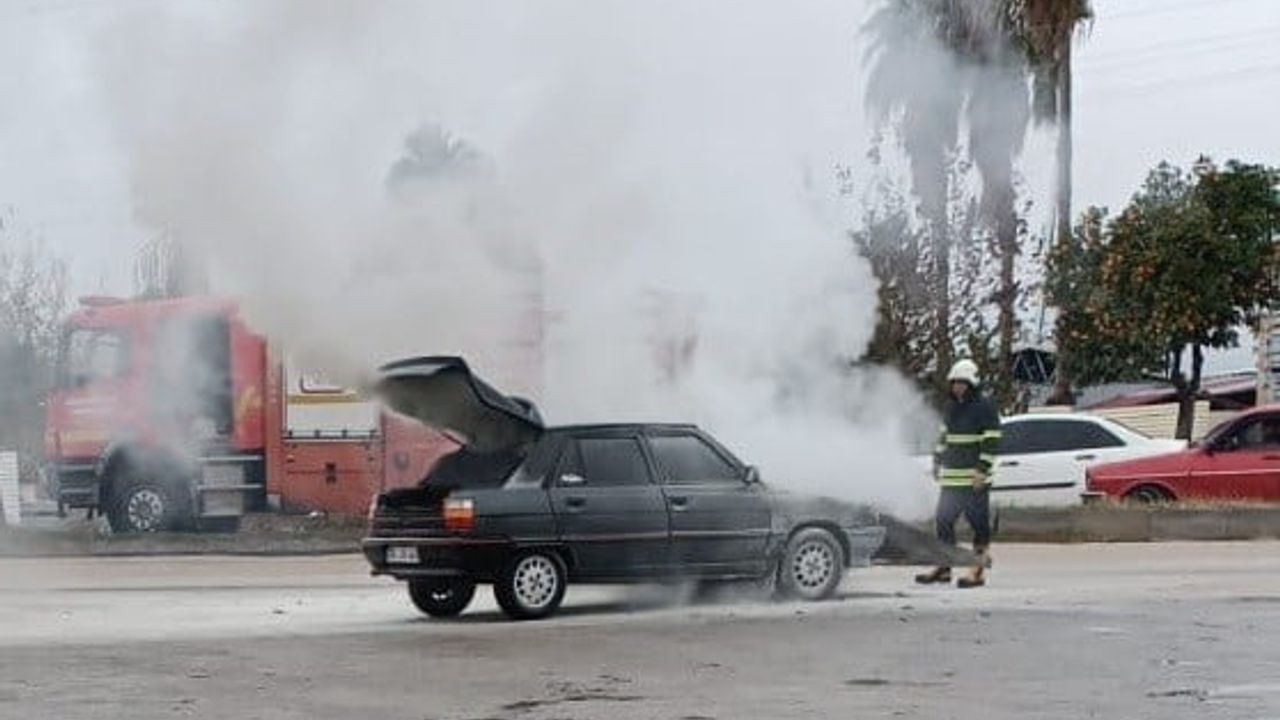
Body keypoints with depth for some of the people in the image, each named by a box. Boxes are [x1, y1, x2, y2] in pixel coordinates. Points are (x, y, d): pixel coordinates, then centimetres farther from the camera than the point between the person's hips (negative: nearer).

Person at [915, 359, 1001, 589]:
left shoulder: (984, 407, -8)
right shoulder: (951, 406, 15)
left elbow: (992, 441, -12)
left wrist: (982, 470, -17)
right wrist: (937, 461, 21)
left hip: (974, 479, -7)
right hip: (951, 478, 8)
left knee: (979, 523, -2)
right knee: (943, 520, 8)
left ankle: (978, 571, 1)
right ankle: (943, 569, 15)